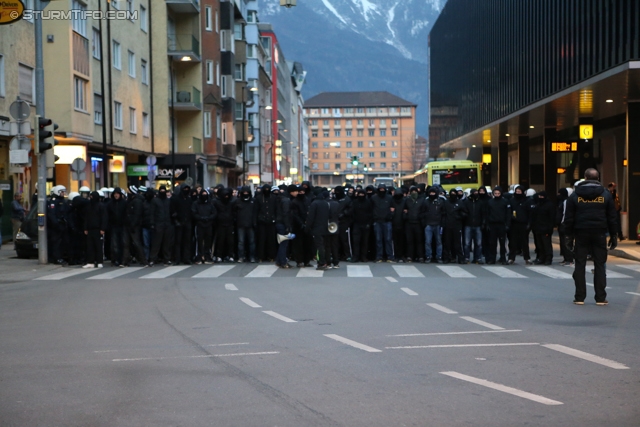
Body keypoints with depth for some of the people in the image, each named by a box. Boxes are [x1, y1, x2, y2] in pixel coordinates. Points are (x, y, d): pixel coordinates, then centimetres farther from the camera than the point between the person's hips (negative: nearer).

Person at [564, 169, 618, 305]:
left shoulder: (575, 196, 1)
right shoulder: (606, 195, 2)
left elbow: (569, 218, 0)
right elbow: (612, 217, 3)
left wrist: (569, 235, 7)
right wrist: (613, 235, 9)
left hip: (581, 234, 0)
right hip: (599, 234, 0)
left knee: (580, 265, 5)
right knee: (599, 265, 4)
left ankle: (579, 297, 3)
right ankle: (600, 298, 2)